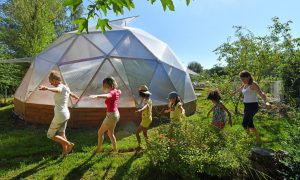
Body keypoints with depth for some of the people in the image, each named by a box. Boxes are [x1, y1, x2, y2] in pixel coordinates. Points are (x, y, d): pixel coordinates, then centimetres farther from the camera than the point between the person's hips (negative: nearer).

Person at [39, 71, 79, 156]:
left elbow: (56, 90, -45)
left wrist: (47, 88, -67)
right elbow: (71, 94, 32)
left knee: (50, 135, 8)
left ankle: (69, 144, 2)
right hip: (66, 114, 9)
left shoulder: (60, 87, -18)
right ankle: (65, 151, 30)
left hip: (60, 115, -9)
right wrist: (76, 97, 55)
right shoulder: (65, 88, 9)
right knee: (61, 134, 22)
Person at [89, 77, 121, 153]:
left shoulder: (112, 92, -20)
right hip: (115, 114, 9)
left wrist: (96, 96, -62)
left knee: (100, 132, 10)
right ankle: (115, 149, 31)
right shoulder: (116, 91, 5)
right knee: (110, 133, 22)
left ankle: (99, 149, 26)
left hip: (111, 115, -9)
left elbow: (107, 95, -45)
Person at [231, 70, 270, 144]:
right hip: (247, 106, 9)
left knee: (245, 123, -12)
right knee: (249, 123, 19)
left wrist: (266, 102, -50)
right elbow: (240, 88, 30)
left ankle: (258, 140, 3)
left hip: (252, 106, -9)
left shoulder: (253, 84, -19)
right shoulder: (245, 84, 7)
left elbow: (261, 94, -32)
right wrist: (234, 92, 48)